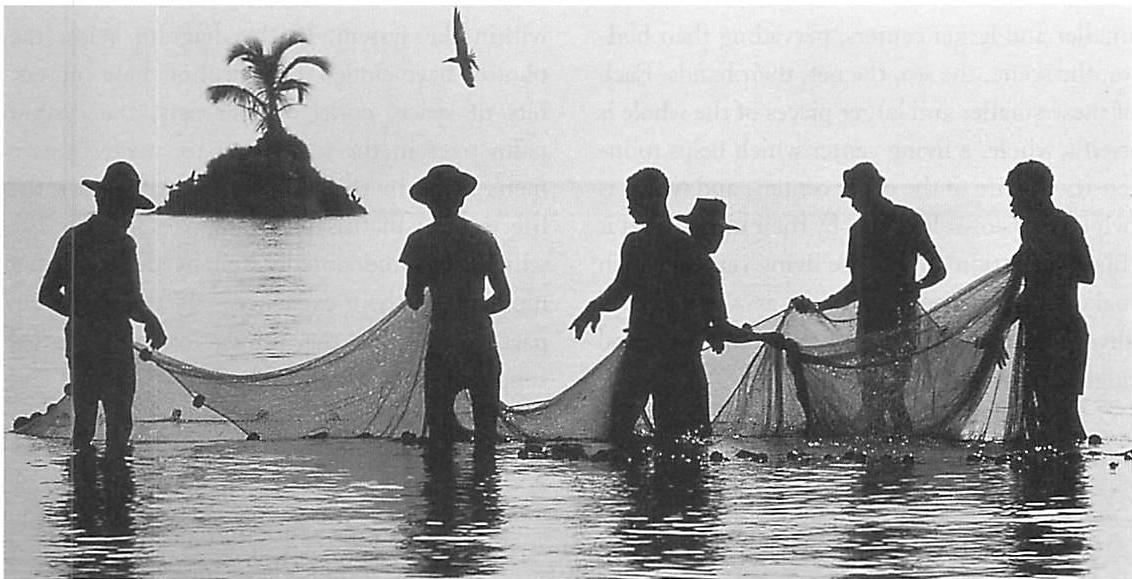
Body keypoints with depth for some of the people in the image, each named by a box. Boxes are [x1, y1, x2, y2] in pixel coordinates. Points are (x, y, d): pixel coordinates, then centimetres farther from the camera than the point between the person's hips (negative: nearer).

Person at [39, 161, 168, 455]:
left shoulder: (72, 238, 5)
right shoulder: (122, 244, -13)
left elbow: (47, 295, 8)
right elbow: (131, 301, -18)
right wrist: (152, 322, 1)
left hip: (77, 339, 6)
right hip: (113, 341, -6)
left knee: (82, 420, 13)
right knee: (118, 422, 1)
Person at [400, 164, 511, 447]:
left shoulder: (421, 241, -4)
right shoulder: (482, 238, 2)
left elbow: (414, 301, -3)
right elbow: (503, 298, 4)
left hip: (442, 341, -1)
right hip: (480, 340, 1)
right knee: (486, 426, 8)